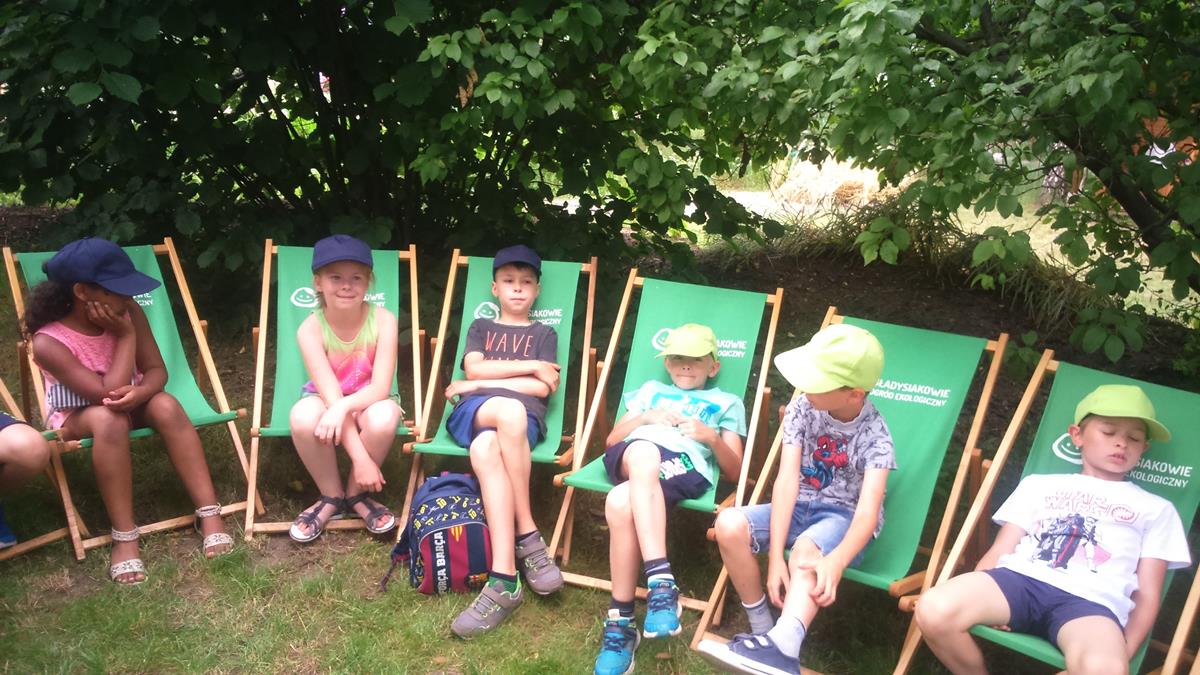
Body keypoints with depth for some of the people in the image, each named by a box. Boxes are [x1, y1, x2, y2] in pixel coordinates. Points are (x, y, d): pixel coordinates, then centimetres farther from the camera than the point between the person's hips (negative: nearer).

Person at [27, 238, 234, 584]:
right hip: (76, 418, -3)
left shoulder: (127, 312, -13)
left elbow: (156, 370, -11)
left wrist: (139, 393, -34)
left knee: (166, 405, -30)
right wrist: (126, 335, -28)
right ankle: (124, 537, -31)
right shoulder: (49, 343, -25)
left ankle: (209, 513, -30)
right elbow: (108, 393, -31)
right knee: (109, 418, -38)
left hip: (129, 405, 4)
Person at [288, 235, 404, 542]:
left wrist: (343, 407, -42)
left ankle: (356, 493, -5)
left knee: (384, 416, -35)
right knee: (303, 415, -35)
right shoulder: (310, 328, -20)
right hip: (326, 402, 0)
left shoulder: (383, 320, -19)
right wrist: (360, 457, -32)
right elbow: (331, 395, -26)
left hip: (368, 402, 0)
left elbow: (381, 387, -22)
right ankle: (331, 496, -7)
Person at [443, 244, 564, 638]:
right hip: (473, 411, 1)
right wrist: (530, 366, 2)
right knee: (509, 409, -39)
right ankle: (528, 537, -35)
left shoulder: (543, 334, 22)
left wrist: (483, 381, 3)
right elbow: (474, 369, 6)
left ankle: (504, 581, -40)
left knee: (485, 450, -38)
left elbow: (541, 388, 5)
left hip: (524, 418, -1)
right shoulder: (480, 327, 27)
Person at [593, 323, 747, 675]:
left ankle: (621, 621, -32)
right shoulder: (651, 389, 37)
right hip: (632, 457, 2)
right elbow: (611, 439, 26)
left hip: (686, 466, -2)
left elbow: (734, 470, 18)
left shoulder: (726, 403, 29)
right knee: (643, 452, -39)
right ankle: (661, 581, -42)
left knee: (621, 502, -36)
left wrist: (711, 437, -1)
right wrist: (646, 418, 8)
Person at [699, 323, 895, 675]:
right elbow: (787, 479, -17)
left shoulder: (875, 436, -18)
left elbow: (868, 511, -30)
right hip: (799, 506, 4)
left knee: (806, 549, -39)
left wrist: (836, 562, -52)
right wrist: (775, 557, -27)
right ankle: (764, 629, -13)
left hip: (844, 516, -4)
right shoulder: (802, 407, -10)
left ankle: (782, 645, -59)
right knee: (729, 524, -24)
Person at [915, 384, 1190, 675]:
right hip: (1019, 578, 2)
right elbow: (999, 551, 19)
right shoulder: (1039, 485, 28)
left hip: (1089, 601, -1)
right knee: (934, 610, -30)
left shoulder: (1155, 509, 26)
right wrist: (977, 595, -2)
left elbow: (1147, 594, 17)